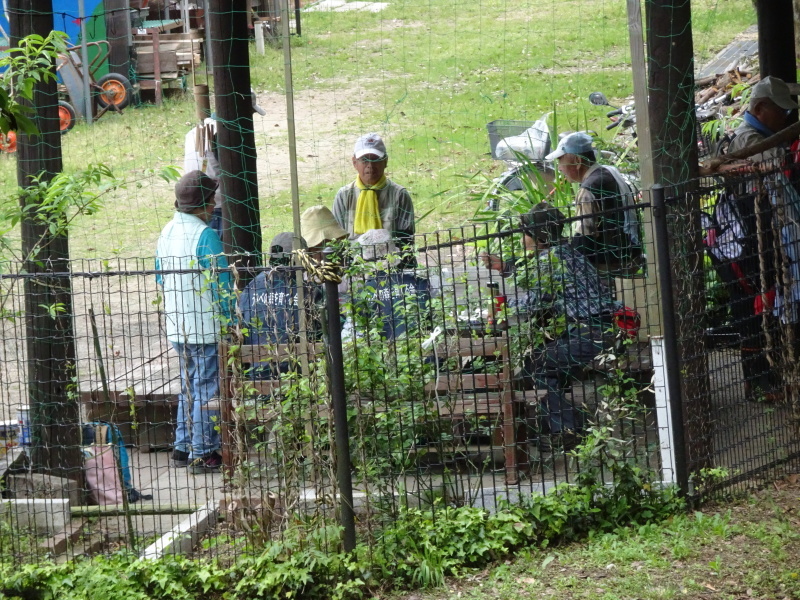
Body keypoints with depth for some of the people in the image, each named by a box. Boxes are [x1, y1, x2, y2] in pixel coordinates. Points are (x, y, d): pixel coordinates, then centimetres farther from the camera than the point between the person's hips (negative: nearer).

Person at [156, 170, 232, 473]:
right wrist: (229, 319, -7)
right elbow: (221, 283, -16)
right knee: (207, 390, -1)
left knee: (190, 387, 18)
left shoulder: (166, 232, 8)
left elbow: (160, 278, 16)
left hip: (177, 327, 8)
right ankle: (202, 453, 2)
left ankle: (183, 448, 21)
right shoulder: (205, 235, -17)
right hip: (205, 327, -8)